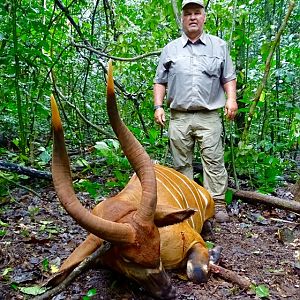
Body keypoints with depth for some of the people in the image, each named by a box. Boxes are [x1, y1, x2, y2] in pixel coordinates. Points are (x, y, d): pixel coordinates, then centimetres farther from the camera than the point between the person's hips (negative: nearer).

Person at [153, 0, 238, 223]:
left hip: (209, 116, -1)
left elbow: (229, 77, 12)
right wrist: (158, 106, 1)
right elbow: (160, 81, 14)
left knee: (214, 161, -5)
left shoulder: (219, 46, 13)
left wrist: (231, 98, -5)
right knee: (182, 164, 5)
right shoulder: (170, 49, 14)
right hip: (179, 117, 2)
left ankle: (218, 204, 1)